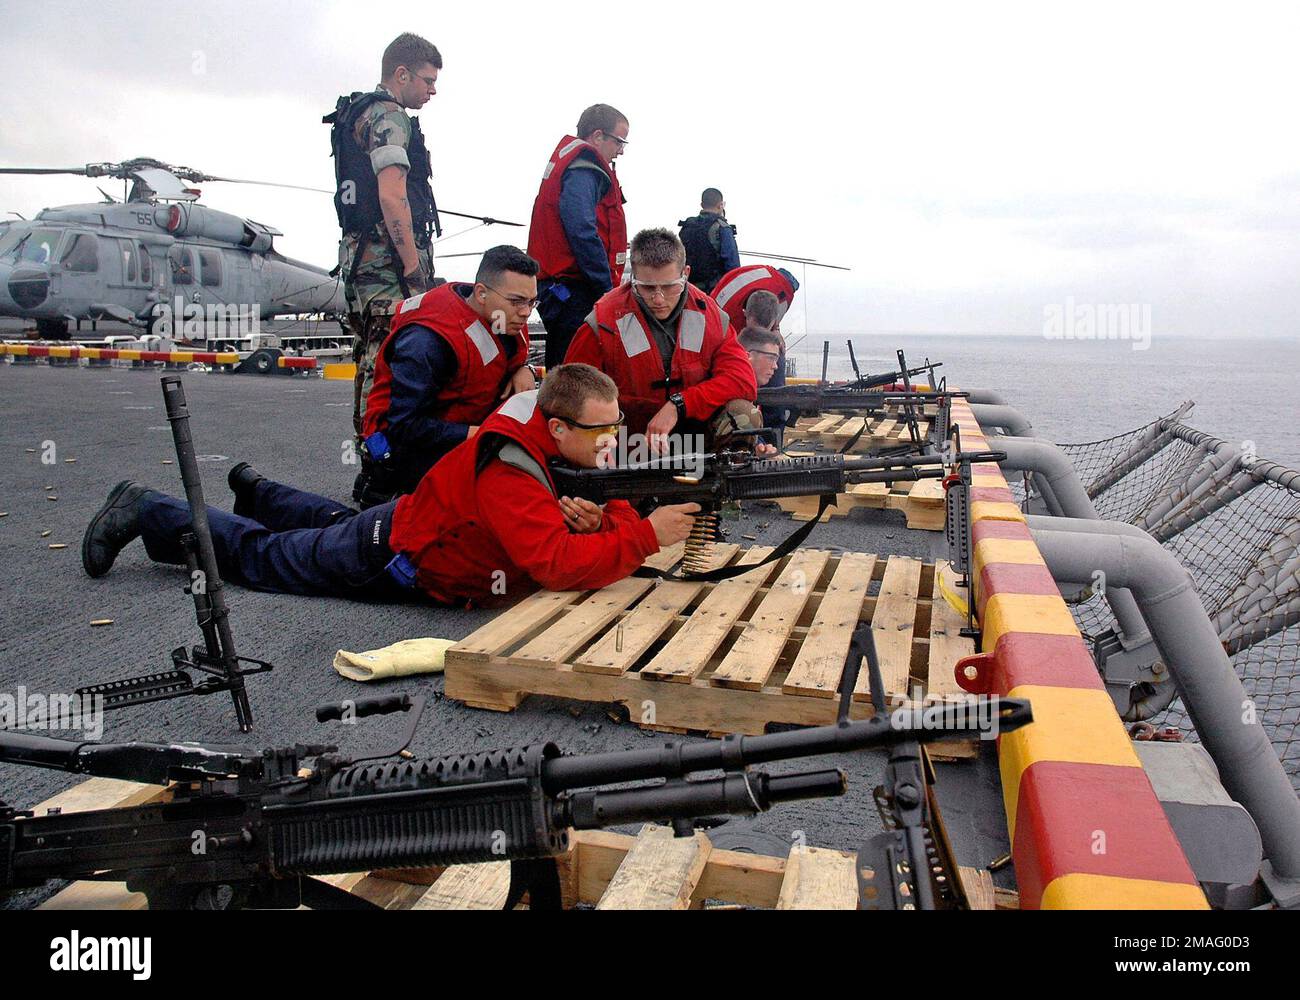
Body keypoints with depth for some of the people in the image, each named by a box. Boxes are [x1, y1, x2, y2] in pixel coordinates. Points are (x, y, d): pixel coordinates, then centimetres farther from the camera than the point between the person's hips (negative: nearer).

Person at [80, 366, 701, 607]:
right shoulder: (509, 471, -40)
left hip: (415, 520, 8)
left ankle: (254, 489, 62)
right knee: (261, 555, 13)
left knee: (333, 524, 37)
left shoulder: (572, 446, -12)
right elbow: (558, 566, -49)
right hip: (389, 560, -8)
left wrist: (596, 520, -29)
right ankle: (143, 512, 33)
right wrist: (646, 534, -45)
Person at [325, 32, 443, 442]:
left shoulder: (357, 114, 25)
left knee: (373, 361, 14)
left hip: (360, 254, 10)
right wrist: (413, 265, -20)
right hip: (388, 257, -10)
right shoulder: (389, 116, -8)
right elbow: (392, 197, -19)